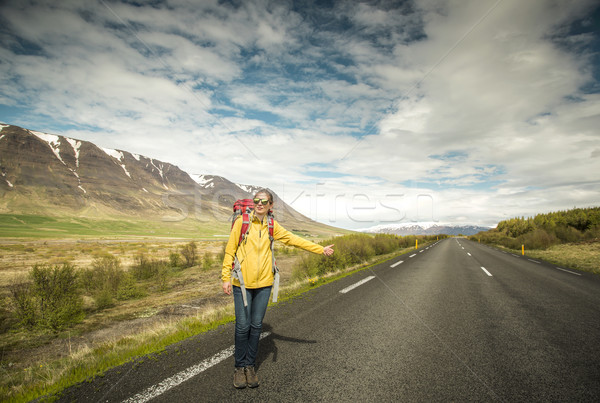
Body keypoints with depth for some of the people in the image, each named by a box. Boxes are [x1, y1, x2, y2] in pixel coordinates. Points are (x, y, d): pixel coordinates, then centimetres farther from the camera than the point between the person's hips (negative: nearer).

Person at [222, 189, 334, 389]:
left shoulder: (272, 226, 5)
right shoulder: (242, 222, -4)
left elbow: (294, 240, 10)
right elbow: (230, 250, -1)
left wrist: (321, 249, 12)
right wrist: (226, 277, -5)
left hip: (263, 283, 3)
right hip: (242, 282, -2)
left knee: (256, 326, 11)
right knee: (242, 326, 3)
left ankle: (250, 365, 28)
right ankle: (240, 367, 23)